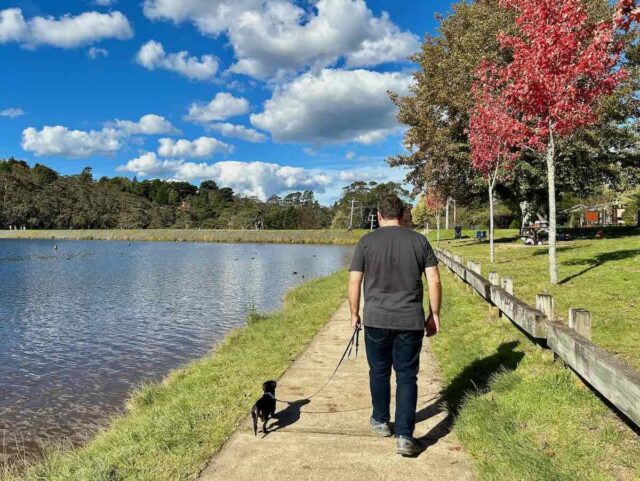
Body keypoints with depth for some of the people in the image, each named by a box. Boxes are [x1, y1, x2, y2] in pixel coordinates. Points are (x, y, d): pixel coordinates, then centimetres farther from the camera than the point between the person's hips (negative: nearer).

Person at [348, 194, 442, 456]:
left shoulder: (366, 242, -1)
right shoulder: (419, 240, 2)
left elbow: (354, 282, -1)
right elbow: (434, 281, 0)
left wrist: (354, 313, 11)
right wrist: (434, 314, 10)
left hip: (376, 319, 0)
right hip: (410, 321, 0)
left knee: (379, 372, 17)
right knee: (407, 376, 8)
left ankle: (380, 421, 34)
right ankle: (404, 436, 4)